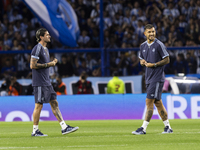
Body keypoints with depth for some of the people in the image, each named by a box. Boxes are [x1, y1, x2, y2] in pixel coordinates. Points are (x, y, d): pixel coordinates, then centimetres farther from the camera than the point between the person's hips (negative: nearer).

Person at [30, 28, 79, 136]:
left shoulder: (45, 49, 18)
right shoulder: (37, 49, -13)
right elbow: (33, 65, -19)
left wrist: (52, 62, 10)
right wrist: (48, 64, -17)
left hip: (47, 82, 10)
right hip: (39, 83, -10)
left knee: (54, 103, 6)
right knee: (39, 105, -5)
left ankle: (64, 127, 5)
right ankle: (35, 131, 2)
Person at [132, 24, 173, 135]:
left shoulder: (159, 45, -9)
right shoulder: (143, 46, 11)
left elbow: (167, 60, -7)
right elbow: (141, 59, 22)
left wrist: (154, 65, -16)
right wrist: (142, 62, -2)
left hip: (157, 78, -7)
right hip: (149, 78, 7)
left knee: (149, 102, -12)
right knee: (158, 103, 11)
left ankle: (143, 128, -13)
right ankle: (168, 127, 18)